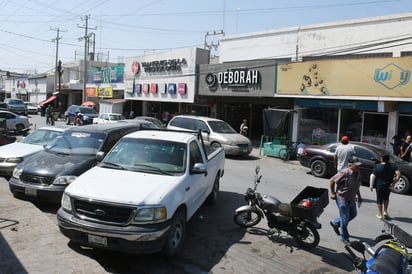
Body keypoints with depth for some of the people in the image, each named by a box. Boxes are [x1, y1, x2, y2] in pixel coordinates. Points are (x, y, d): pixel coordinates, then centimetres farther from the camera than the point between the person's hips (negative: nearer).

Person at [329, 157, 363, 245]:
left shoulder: (357, 173, 1)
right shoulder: (344, 173, -24)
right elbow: (331, 180, -16)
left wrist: (359, 196, 14)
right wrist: (332, 193, -12)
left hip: (351, 199, 8)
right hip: (342, 198, -8)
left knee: (353, 214, 20)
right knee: (345, 218, -1)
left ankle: (335, 223, 39)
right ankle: (344, 238, 18)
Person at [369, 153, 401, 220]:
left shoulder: (377, 166, -13)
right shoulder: (393, 166, -6)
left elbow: (373, 176, -11)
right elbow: (398, 174, -17)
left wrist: (371, 186, -1)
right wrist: (393, 183, -10)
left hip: (379, 185, -2)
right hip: (388, 185, 3)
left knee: (379, 199, 11)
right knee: (386, 198, 25)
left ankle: (380, 214, 17)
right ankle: (385, 212, 24)